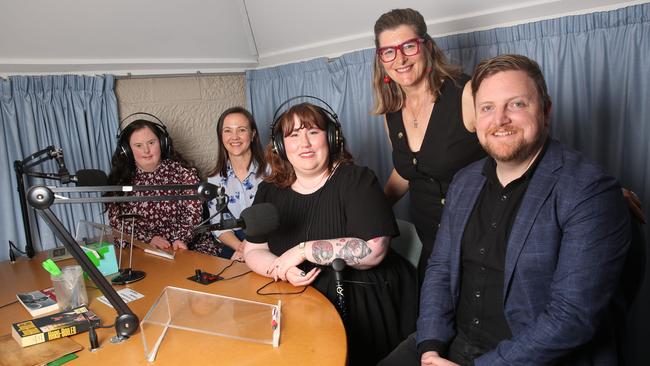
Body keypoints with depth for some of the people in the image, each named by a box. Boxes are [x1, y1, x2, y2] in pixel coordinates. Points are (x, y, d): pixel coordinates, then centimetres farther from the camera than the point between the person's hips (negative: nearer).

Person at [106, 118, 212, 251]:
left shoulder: (183, 172, -1)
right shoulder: (120, 179, 5)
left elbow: (193, 213, -4)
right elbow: (116, 220, 0)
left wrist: (181, 239, -20)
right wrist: (149, 239, -14)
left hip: (188, 245, -1)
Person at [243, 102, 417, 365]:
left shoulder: (357, 180, -6)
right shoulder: (270, 191, 8)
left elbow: (373, 250, -17)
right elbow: (253, 251, 8)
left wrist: (303, 250, -17)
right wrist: (284, 270, -14)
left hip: (362, 304, -3)